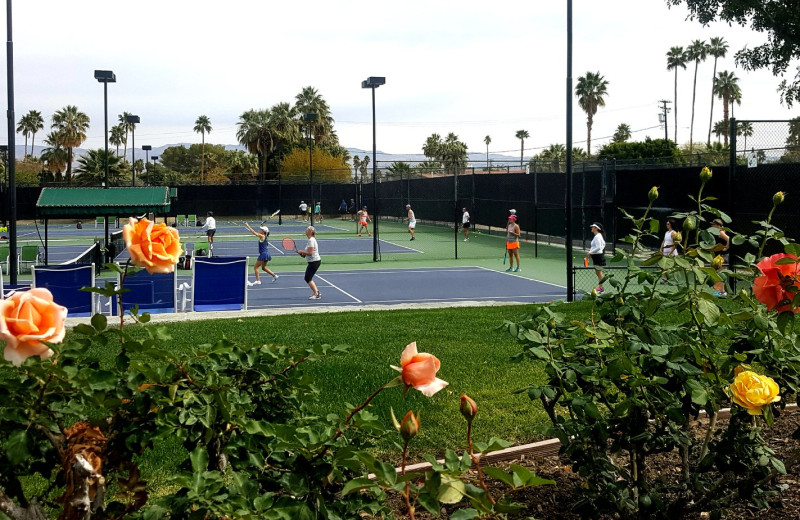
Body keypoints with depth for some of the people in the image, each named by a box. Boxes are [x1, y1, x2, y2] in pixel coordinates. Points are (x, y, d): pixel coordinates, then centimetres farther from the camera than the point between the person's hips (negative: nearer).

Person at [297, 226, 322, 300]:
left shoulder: (311, 240, -18)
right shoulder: (311, 239, 15)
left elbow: (310, 253, -24)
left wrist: (301, 252, -11)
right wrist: (303, 253, 8)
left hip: (314, 262, -10)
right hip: (312, 262, 10)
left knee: (308, 278, -8)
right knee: (307, 278, 15)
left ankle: (316, 294, -7)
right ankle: (317, 292, 19)